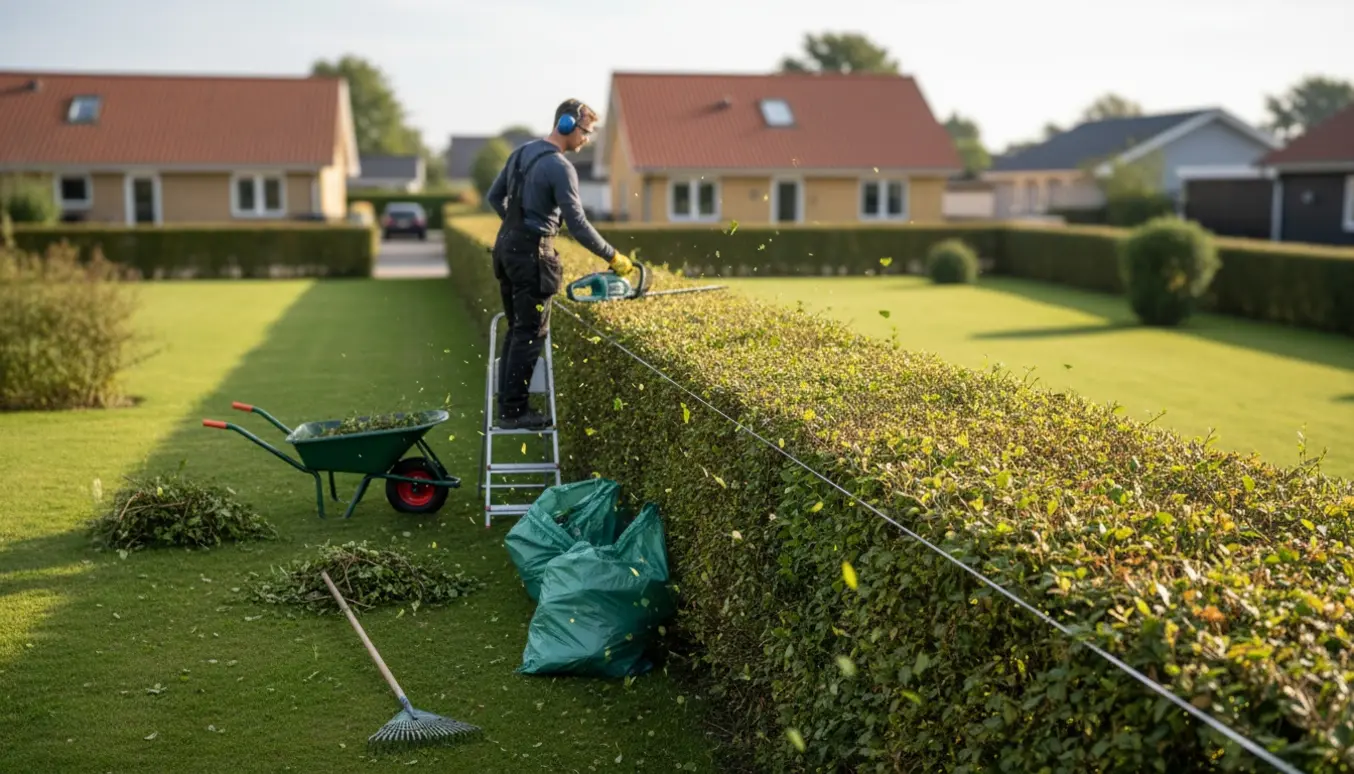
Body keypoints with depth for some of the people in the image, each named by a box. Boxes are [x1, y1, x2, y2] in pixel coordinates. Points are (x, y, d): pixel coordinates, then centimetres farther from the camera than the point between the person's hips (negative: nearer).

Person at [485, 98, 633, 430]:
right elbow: (577, 225, -20)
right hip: (533, 253, -9)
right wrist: (613, 257, -12)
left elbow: (494, 196, 18)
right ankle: (514, 411, 2)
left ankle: (506, 404, 19)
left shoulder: (522, 152, 11)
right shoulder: (560, 167, -16)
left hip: (506, 246, 9)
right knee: (531, 335, -2)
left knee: (517, 330, 15)